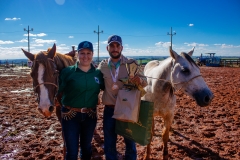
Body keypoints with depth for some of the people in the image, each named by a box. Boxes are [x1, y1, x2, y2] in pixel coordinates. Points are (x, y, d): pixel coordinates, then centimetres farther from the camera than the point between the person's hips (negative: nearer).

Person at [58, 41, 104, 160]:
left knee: (86, 146, 22)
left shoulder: (98, 73, -1)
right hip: (70, 115, -2)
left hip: (90, 115, 3)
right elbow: (58, 91, -10)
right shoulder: (67, 72, -9)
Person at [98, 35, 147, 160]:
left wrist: (140, 79, -31)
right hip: (109, 110, 1)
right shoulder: (102, 66, -3)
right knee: (109, 145, 15)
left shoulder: (131, 64, -8)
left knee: (130, 142, 16)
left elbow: (145, 82, -9)